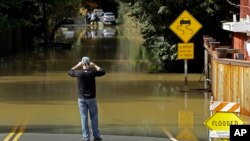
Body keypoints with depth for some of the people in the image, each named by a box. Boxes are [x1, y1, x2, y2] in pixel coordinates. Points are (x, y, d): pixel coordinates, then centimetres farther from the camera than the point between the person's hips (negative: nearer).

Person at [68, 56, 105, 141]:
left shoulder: (79, 73, -9)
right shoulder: (92, 72, -10)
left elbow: (70, 72, 11)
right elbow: (102, 72, 7)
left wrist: (77, 66, 14)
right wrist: (94, 66, 11)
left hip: (81, 99, 0)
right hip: (91, 98, 0)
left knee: (84, 118, 3)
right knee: (94, 117, 10)